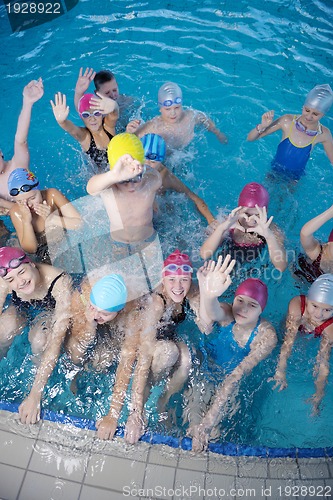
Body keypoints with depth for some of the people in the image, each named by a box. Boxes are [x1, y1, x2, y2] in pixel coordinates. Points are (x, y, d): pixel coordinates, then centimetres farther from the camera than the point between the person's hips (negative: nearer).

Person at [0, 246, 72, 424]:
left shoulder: (61, 283, -41)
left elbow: (57, 339, -43)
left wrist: (34, 395, -45)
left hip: (51, 311, -2)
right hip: (21, 309, 3)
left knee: (39, 341, -33)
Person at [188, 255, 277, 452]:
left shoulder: (267, 336, -27)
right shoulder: (228, 314, -25)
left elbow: (239, 373, -32)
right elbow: (213, 313, -52)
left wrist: (214, 411, -40)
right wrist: (208, 295, -77)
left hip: (236, 378, -1)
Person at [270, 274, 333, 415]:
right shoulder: (296, 305, -44)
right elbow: (289, 339, -42)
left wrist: (319, 394, -34)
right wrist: (280, 371, -46)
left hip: (317, 338, 0)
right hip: (297, 327, 1)